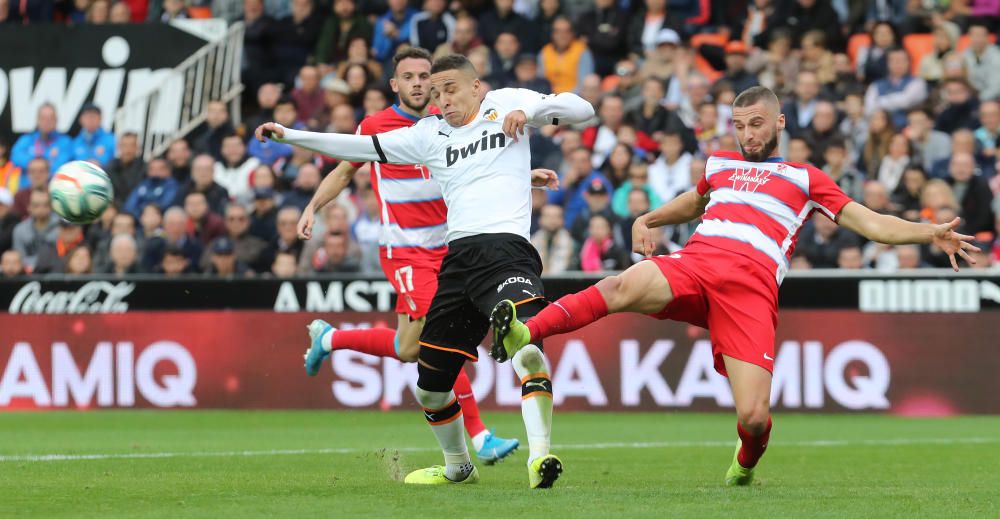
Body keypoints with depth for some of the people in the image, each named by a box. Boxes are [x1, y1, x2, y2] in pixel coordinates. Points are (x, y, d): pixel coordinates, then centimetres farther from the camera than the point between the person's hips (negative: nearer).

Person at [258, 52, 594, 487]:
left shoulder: (505, 104, 11)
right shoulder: (429, 134, 21)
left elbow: (580, 109, 5)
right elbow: (363, 148, 23)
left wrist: (530, 111, -12)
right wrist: (289, 136, 20)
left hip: (505, 250, -6)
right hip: (457, 260, 6)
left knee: (526, 345, -33)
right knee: (429, 386, 9)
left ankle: (539, 456, -36)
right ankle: (457, 467, 32)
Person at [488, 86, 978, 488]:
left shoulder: (804, 178, 22)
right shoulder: (720, 164, 32)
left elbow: (870, 222, 17)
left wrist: (929, 233, 2)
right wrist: (647, 221, 36)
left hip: (751, 287, -2)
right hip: (694, 263, 2)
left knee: (753, 415, -16)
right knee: (622, 288, -35)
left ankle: (746, 459, 22)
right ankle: (524, 333, -47)